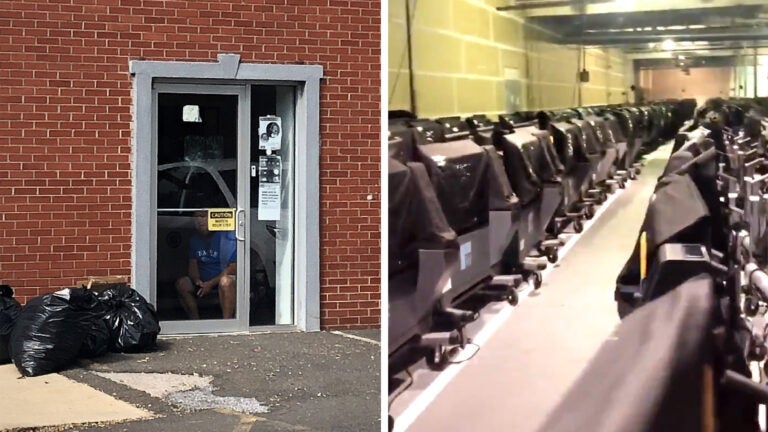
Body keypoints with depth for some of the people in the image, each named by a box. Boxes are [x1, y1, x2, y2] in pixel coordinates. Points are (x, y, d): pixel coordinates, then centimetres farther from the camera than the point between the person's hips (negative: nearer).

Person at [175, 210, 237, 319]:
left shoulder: (228, 236, -14)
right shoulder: (195, 239, 7)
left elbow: (234, 267, -17)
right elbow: (193, 264, 8)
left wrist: (211, 283, -21)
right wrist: (197, 280, -15)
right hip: (203, 281, 6)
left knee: (226, 281, -39)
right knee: (181, 284, -17)